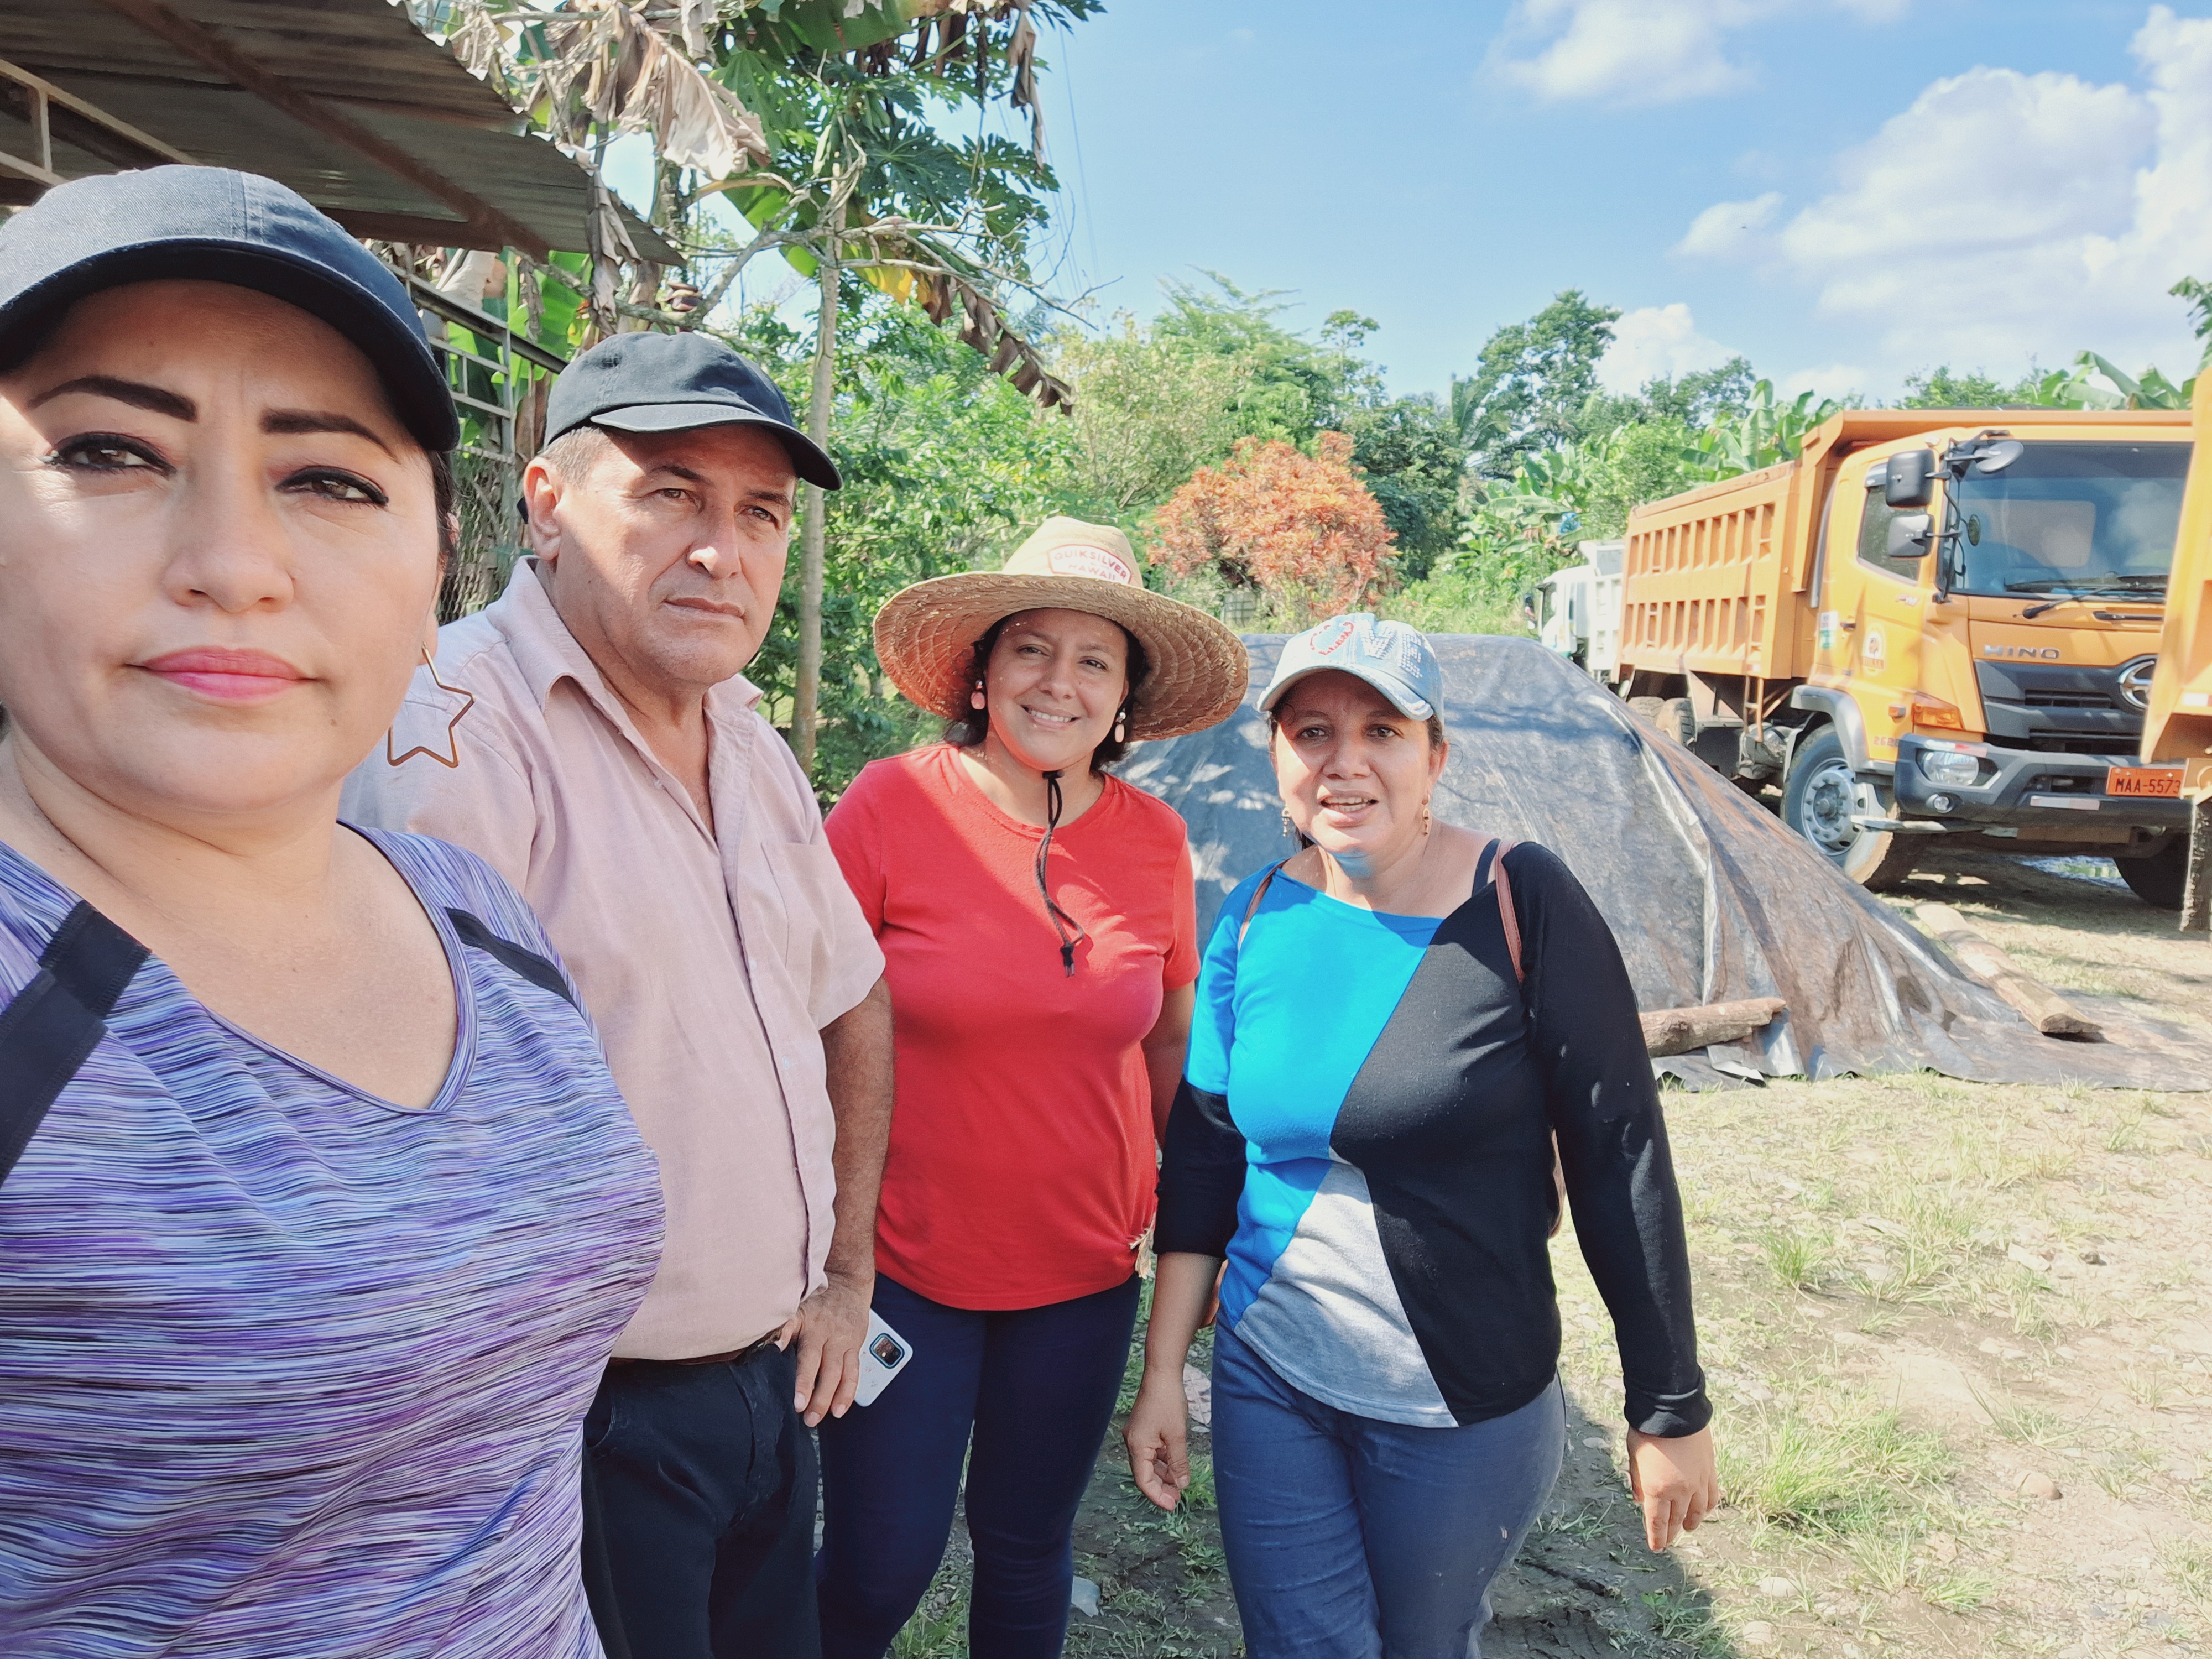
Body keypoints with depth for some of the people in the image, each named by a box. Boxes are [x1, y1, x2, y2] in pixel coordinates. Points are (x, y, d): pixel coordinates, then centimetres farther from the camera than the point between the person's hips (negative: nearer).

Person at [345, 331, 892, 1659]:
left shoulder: (751, 744, 5)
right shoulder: (453, 726, -22)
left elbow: (852, 1001, 15)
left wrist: (847, 1271, 12)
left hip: (774, 1386, 8)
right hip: (592, 1432, -7)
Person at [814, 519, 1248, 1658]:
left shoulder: (1154, 840, -3)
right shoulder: (890, 806, -13)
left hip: (1084, 1269, 3)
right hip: (901, 1263, -3)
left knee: (1026, 1546, 18)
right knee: (881, 1564, 7)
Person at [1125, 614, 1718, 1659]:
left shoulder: (1524, 906, -15)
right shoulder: (1257, 923, -4)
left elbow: (1621, 1161, -12)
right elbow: (1202, 1154, 2)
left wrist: (1671, 1410, -8)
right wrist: (1163, 1371, 3)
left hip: (1465, 1407, -2)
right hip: (1269, 1381, 2)